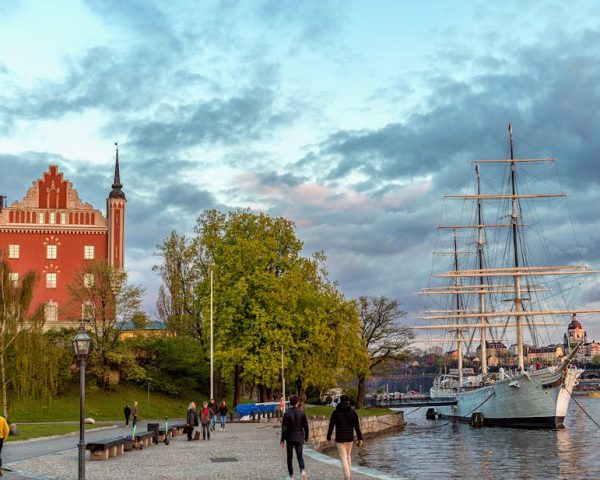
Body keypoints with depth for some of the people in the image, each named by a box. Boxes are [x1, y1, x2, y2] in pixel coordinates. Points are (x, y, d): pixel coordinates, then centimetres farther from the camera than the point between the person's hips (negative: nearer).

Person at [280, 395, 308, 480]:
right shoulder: (302, 412, -3)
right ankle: (302, 470, -18)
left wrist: (282, 440, -4)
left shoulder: (287, 413, -10)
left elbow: (284, 428, -10)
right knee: (299, 456, 8)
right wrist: (306, 437, 13)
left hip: (289, 438, -2)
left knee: (290, 457, 12)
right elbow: (306, 426, 1)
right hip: (299, 438, 2)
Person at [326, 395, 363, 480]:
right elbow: (357, 426, -5)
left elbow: (331, 426, -2)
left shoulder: (335, 412, -5)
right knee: (348, 456, 20)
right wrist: (360, 439, -2)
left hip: (340, 439, -2)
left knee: (344, 458, -2)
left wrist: (328, 437, 10)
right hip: (350, 438, 2)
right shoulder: (353, 412, -2)